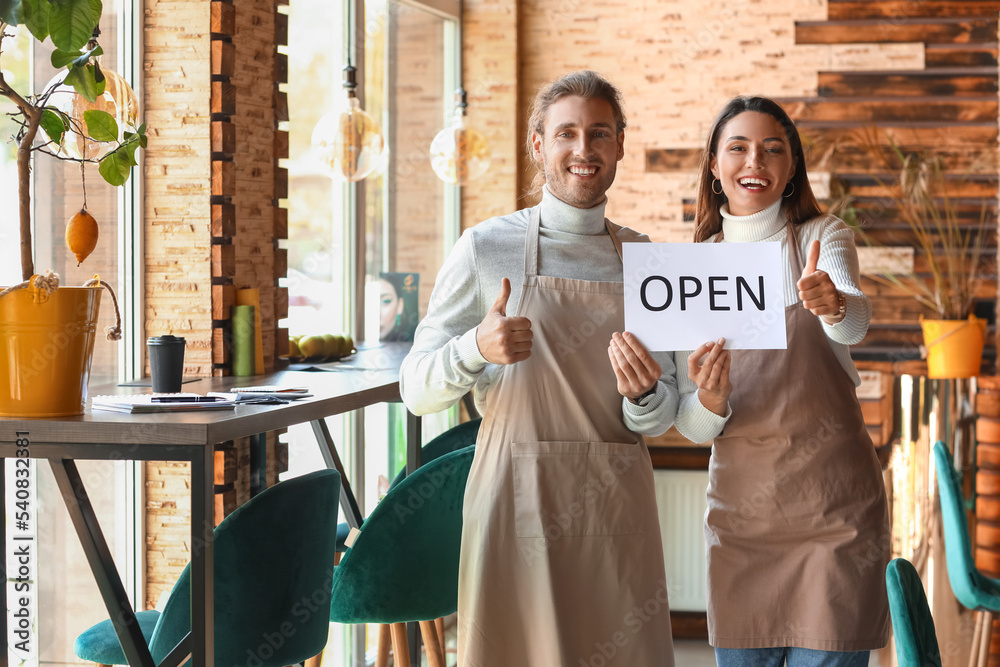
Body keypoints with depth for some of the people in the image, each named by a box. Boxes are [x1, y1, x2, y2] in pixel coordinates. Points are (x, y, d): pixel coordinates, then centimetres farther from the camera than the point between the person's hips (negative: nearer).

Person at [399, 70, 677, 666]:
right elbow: (417, 392, -1)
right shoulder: (486, 248, 0)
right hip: (518, 504, -2)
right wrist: (475, 349, -20)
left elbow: (661, 419, 11)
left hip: (615, 506, 3)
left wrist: (644, 396, -12)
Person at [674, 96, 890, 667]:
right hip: (740, 506, 3)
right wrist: (710, 402, -19)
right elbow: (690, 425, 4)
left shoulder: (823, 238, 1)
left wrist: (833, 303, -45)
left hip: (833, 505, -2)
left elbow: (857, 320, -23)